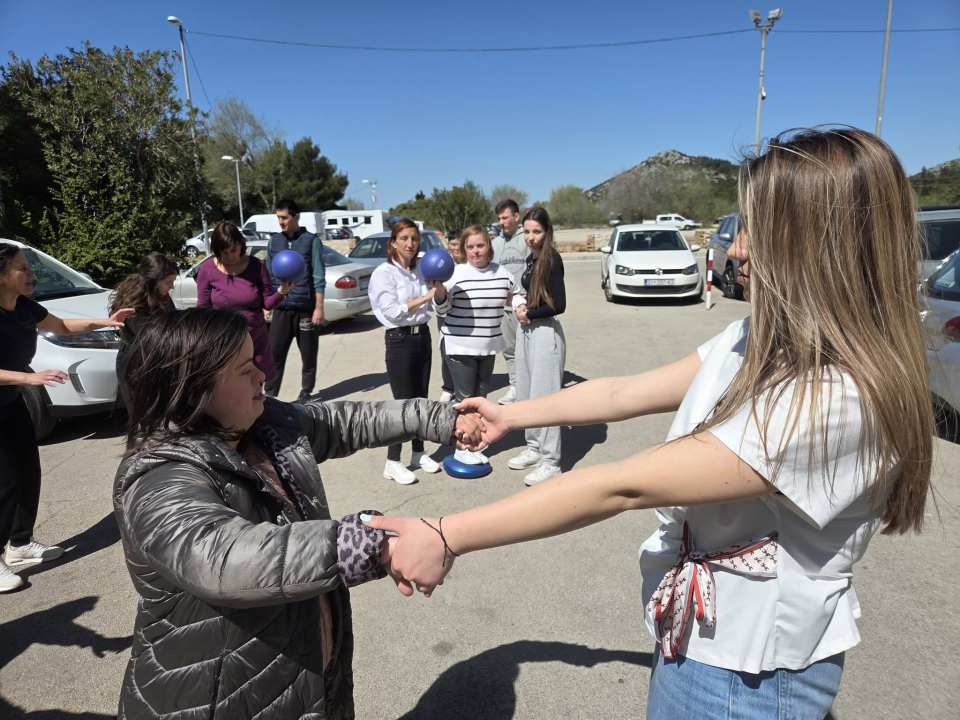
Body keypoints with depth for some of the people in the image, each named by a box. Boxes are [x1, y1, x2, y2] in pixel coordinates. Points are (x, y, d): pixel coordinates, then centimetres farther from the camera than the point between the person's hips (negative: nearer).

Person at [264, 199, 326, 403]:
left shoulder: (311, 241, -2)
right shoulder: (274, 241, 9)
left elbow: (319, 277, -5)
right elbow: (268, 275, 14)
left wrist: (319, 308, -10)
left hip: (306, 308, -3)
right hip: (280, 308, 3)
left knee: (308, 354, 7)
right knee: (275, 353, 0)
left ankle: (306, 392, 20)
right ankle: (270, 394, 7)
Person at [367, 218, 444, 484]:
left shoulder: (420, 270, 9)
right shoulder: (384, 272, -8)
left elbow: (433, 305, 13)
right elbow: (392, 311, -17)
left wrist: (437, 288, -6)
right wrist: (424, 298, -13)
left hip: (423, 336, 6)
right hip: (399, 340, -6)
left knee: (420, 399, 12)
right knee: (403, 401, -4)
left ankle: (419, 453, 25)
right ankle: (392, 463, 6)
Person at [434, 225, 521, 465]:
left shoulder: (501, 273, 2)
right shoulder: (456, 274, -12)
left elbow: (516, 293, 20)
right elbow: (442, 311, -11)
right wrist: (439, 289, -27)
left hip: (488, 346, 5)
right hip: (460, 346, -5)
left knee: (480, 396, 15)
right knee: (465, 399, 2)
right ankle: (461, 448, 16)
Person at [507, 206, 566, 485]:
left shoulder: (552, 260, -13)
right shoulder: (531, 259, 11)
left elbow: (559, 305, -19)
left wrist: (529, 314, -8)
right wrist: (520, 306, 0)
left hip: (545, 332, -9)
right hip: (526, 330, 9)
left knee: (544, 396, -4)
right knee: (526, 394, 15)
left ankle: (550, 461, 5)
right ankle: (534, 448, 30)